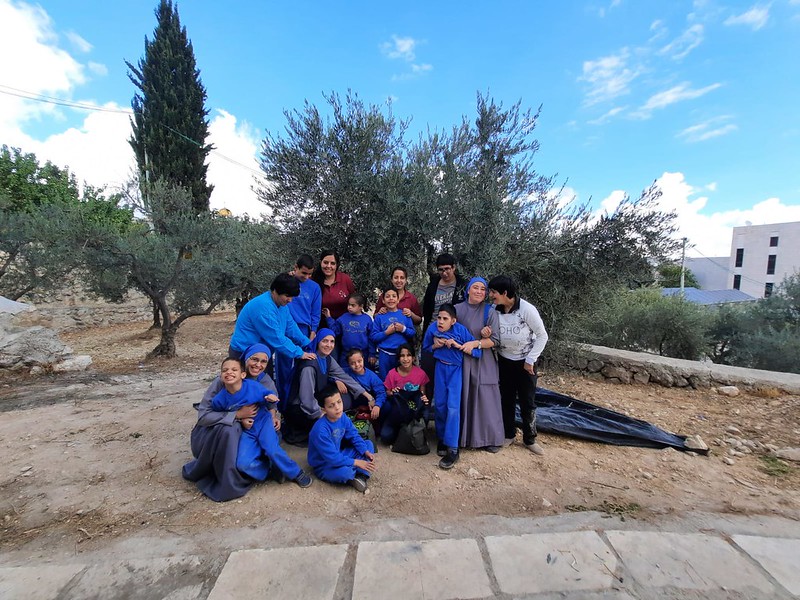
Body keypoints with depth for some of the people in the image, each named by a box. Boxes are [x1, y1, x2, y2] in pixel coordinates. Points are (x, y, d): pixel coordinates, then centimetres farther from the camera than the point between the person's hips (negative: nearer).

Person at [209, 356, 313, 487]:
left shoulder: (253, 386, -21)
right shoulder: (219, 399, -16)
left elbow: (268, 394, -5)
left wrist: (272, 398, -30)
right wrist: (239, 420, -12)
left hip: (262, 422, -2)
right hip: (246, 430, 2)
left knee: (272, 450, -22)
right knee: (243, 464, -17)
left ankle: (296, 473, 4)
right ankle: (273, 470, 9)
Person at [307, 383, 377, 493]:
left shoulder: (342, 417, -10)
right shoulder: (321, 430, -32)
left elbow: (354, 436, 1)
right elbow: (332, 458, -31)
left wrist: (366, 452, -13)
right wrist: (356, 462, -25)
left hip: (338, 456, 8)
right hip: (324, 466, -8)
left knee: (368, 444, 3)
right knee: (345, 472, -38)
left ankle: (361, 477, -14)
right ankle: (353, 477, -1)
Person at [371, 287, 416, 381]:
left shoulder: (405, 314, 2)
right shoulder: (379, 317, 1)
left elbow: (413, 333, 3)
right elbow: (373, 337, -4)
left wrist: (404, 329, -14)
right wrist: (387, 332, -15)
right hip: (385, 354, 0)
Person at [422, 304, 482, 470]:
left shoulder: (461, 330, -19)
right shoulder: (432, 328, -12)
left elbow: (477, 352, -16)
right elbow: (425, 348, 5)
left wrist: (457, 345, -25)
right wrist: (436, 345, -16)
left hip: (456, 369, -3)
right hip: (440, 368, 3)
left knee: (453, 407, -11)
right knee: (440, 405, 7)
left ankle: (452, 449, -2)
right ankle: (442, 438, 28)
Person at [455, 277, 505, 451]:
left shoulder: (489, 311, -2)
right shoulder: (457, 309, 3)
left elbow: (495, 340, -4)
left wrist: (475, 343, -18)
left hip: (483, 362, -1)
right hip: (461, 360, 2)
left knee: (485, 398, 2)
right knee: (463, 398, 6)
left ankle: (490, 438, 19)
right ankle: (463, 435, 22)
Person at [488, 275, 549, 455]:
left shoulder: (527, 309, -22)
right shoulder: (494, 310, -12)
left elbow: (542, 336, -12)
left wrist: (530, 360, -12)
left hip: (525, 362, -3)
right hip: (504, 361, 3)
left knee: (528, 402, 6)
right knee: (506, 399, 13)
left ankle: (529, 439, 24)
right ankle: (509, 434, 31)